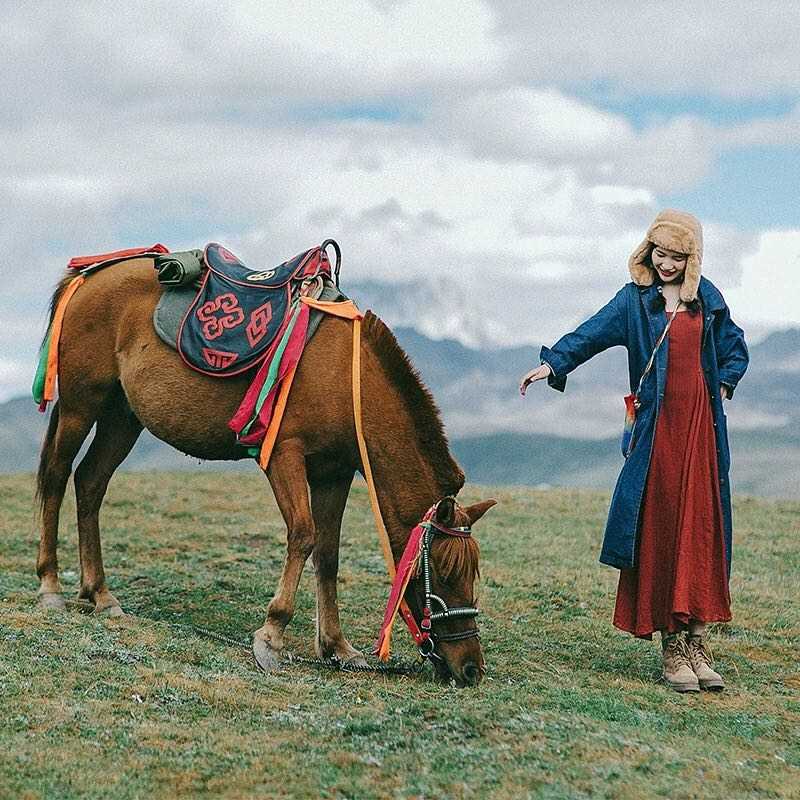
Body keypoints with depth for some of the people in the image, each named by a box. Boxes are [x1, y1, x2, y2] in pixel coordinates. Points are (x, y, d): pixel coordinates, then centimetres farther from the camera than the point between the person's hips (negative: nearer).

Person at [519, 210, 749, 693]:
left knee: (701, 531, 1)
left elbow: (735, 347, 24)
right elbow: (592, 334, -12)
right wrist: (553, 363, -28)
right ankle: (673, 649, 1)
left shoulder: (707, 299, 11)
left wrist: (724, 384, 8)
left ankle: (697, 641, 6)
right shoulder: (635, 300, 2)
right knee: (658, 534, -4)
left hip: (701, 428, 3)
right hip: (656, 430, -2)